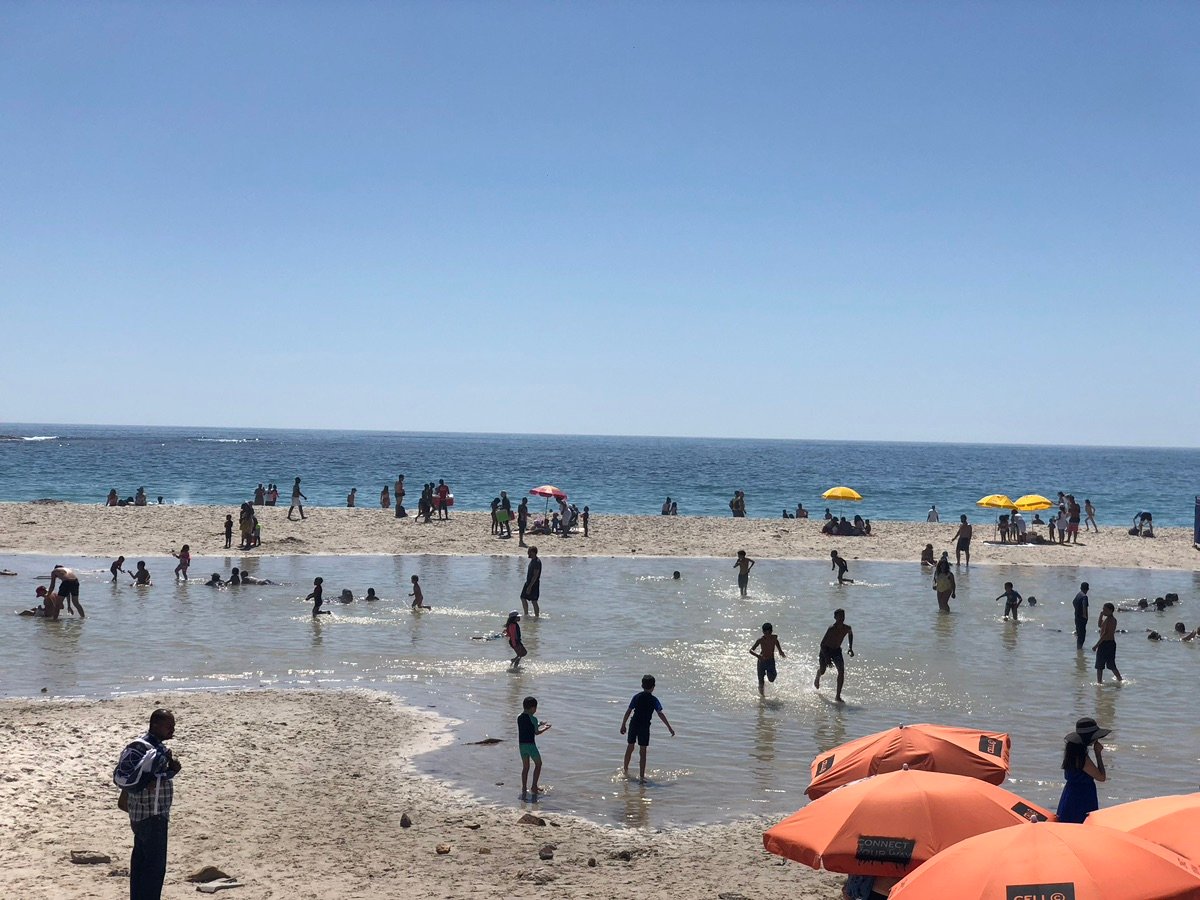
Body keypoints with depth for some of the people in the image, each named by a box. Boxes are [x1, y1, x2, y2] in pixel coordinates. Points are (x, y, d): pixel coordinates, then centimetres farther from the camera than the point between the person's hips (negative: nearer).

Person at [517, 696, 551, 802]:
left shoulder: (519, 718, 6)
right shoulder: (533, 719, -14)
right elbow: (536, 732, -7)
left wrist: (539, 725, 25)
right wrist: (546, 728, 11)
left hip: (521, 744, 6)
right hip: (530, 744, -6)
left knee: (525, 767, 15)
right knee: (538, 764, 12)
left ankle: (524, 790, 14)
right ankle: (534, 787, 5)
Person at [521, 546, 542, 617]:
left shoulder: (537, 562, -20)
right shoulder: (532, 561, 11)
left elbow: (535, 576, -23)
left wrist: (530, 586, -24)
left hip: (533, 584, -10)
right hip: (528, 583, 10)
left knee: (534, 601, -4)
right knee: (523, 598, 14)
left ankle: (537, 616, 5)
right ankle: (526, 614, 24)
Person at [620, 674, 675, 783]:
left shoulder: (637, 697, 0)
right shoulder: (654, 700, -6)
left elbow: (628, 712, 0)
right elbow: (661, 714, -9)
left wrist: (623, 725, 9)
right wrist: (669, 728, -5)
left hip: (633, 725, 3)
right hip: (644, 727, -3)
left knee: (630, 747, 19)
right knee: (643, 751, 2)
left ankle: (626, 770, 34)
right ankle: (641, 776, -1)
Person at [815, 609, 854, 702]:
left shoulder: (847, 628, -12)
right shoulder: (831, 629, -29)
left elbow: (850, 633, 16)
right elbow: (822, 644, -29)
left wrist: (851, 648, 9)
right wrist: (826, 658, -36)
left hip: (837, 650, 3)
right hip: (826, 650, -3)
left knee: (841, 671, -15)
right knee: (822, 671, 7)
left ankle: (838, 696, -12)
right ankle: (817, 679, 49)